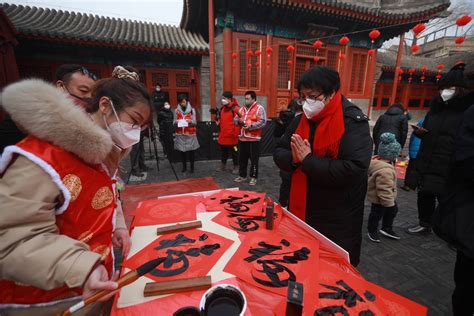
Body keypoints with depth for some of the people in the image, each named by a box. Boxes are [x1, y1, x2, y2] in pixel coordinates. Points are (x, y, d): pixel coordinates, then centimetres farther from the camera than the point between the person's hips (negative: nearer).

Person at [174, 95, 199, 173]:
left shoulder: (192, 110, 1)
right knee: (182, 150, 6)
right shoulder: (177, 110, 4)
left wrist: (190, 121, -23)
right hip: (180, 134, 2)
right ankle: (184, 166, 19)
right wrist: (176, 122, -19)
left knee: (191, 150, 0)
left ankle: (192, 167, 10)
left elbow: (195, 122, -3)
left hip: (190, 134, -1)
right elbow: (174, 121, 3)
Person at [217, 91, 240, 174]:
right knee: (223, 151, 18)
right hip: (223, 135, 7)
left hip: (232, 136, -7)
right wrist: (218, 120, 6)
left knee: (234, 152, 6)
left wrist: (236, 134, -19)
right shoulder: (222, 108, 11)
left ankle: (236, 167, 19)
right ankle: (222, 165, 32)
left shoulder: (236, 108, -13)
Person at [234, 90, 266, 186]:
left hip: (253, 138, -7)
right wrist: (238, 121, -6)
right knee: (242, 158, 13)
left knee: (254, 159, 1)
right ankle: (242, 175, 27)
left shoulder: (259, 108, -6)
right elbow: (235, 119, 17)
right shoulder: (242, 108, 16)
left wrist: (251, 126, -21)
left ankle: (253, 177, 13)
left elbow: (262, 122, -16)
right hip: (242, 138, 7)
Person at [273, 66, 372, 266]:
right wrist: (293, 159, -17)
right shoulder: (301, 120, 3)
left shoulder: (353, 122, -16)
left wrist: (308, 159, -23)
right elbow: (278, 153, 5)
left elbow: (352, 170, -27)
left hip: (338, 220, -5)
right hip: (301, 211, 6)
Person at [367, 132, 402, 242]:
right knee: (377, 214, 10)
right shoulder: (385, 171, -37)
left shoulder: (376, 160, -5)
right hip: (380, 199, -10)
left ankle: (387, 229, 41)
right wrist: (389, 202, -23)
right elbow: (384, 190, -34)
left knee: (392, 211, 24)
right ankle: (372, 231, 31)